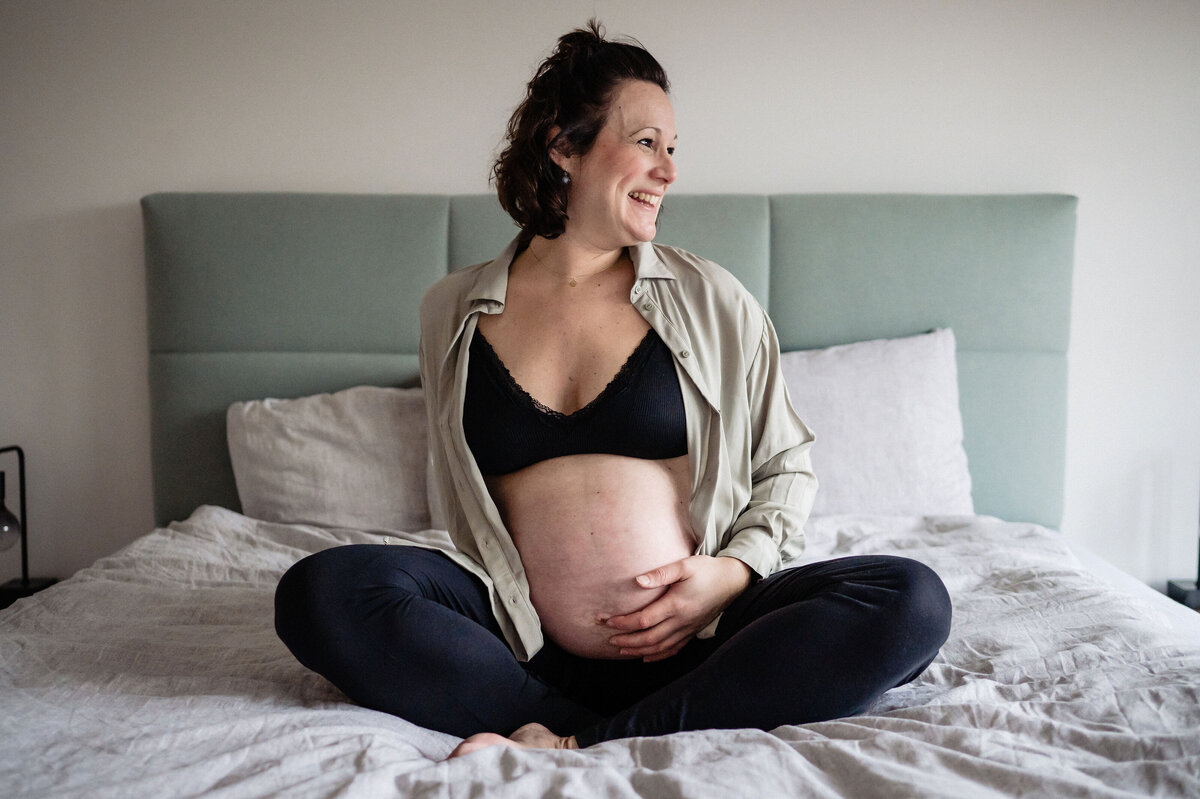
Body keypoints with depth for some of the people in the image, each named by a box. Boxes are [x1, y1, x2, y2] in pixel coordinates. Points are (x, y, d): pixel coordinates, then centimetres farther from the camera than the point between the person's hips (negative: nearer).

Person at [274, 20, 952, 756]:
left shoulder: (711, 300, 6)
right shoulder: (453, 310, 8)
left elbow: (787, 465, 12)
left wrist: (734, 571, -6)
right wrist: (504, 592, 0)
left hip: (694, 638, 1)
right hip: (526, 643, 0)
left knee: (911, 601, -23)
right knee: (320, 591, -23)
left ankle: (581, 745, -25)